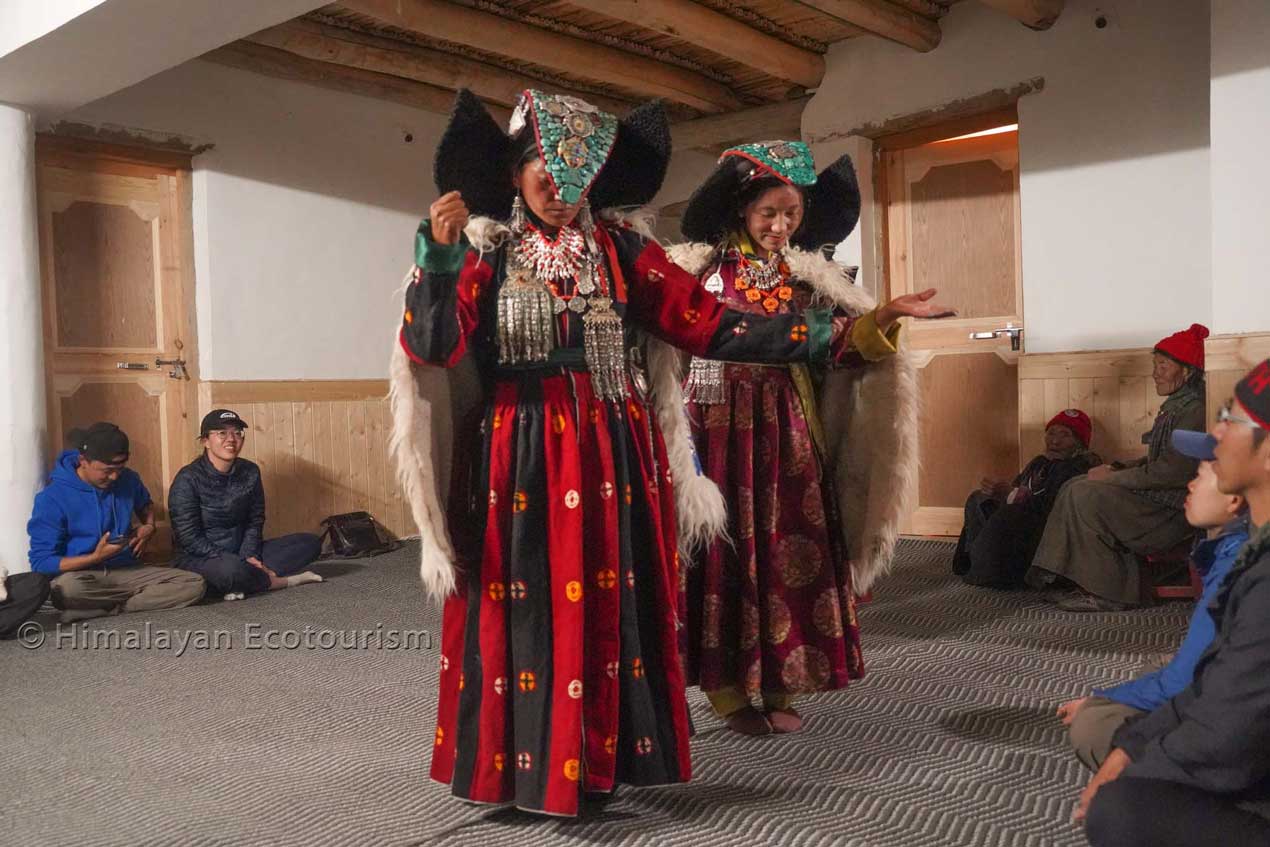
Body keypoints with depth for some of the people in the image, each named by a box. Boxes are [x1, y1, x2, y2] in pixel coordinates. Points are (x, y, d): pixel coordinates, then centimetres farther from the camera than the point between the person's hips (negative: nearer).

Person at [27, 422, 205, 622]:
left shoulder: (128, 479, 2)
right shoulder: (52, 497, -12)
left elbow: (145, 503, 28)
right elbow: (41, 563, -11)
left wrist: (149, 527, 6)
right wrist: (95, 557, -21)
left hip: (126, 571, 5)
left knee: (195, 585, -18)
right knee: (67, 588, -42)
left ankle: (102, 608, -17)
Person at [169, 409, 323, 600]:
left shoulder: (250, 472, 2)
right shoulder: (188, 480, -13)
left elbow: (255, 521, 7)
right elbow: (189, 538, -16)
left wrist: (249, 556, -12)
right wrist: (236, 562, -21)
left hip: (240, 554, 6)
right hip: (199, 559, -6)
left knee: (310, 542, -6)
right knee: (231, 570, -42)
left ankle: (253, 576, -21)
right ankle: (280, 580, -14)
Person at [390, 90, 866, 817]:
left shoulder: (621, 248, 5)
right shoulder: (484, 251, 2)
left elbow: (707, 325, -2)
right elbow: (432, 350, -10)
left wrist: (825, 334, -10)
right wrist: (439, 258, -24)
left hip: (614, 457, 2)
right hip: (519, 461, -1)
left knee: (611, 607, 6)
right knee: (524, 611, 2)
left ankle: (603, 758, 23)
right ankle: (527, 765, 20)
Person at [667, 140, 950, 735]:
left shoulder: (806, 275, 9)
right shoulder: (696, 265, 1)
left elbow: (841, 344, 1)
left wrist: (889, 315, -13)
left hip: (785, 430, 3)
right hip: (717, 424, -3)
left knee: (788, 550, 3)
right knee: (724, 550, -1)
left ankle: (776, 684, 17)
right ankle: (728, 689, 11)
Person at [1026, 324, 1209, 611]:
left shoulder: (1195, 411, -19)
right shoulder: (1177, 405, 14)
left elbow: (1172, 472, -24)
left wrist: (1113, 477, -15)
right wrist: (1120, 468, 3)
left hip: (1174, 511, -10)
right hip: (1158, 496, 10)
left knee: (1087, 496, -20)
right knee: (1075, 487, 3)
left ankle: (1110, 592, -10)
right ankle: (1074, 582, 0)